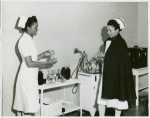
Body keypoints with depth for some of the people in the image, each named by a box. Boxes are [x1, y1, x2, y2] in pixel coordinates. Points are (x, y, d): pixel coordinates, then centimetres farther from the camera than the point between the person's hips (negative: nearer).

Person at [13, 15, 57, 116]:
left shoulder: (29, 40, 12)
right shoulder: (25, 41, -17)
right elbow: (29, 63, -21)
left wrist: (42, 55, 8)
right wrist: (46, 63, -16)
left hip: (31, 76, 9)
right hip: (27, 77, -9)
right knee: (30, 109, -4)